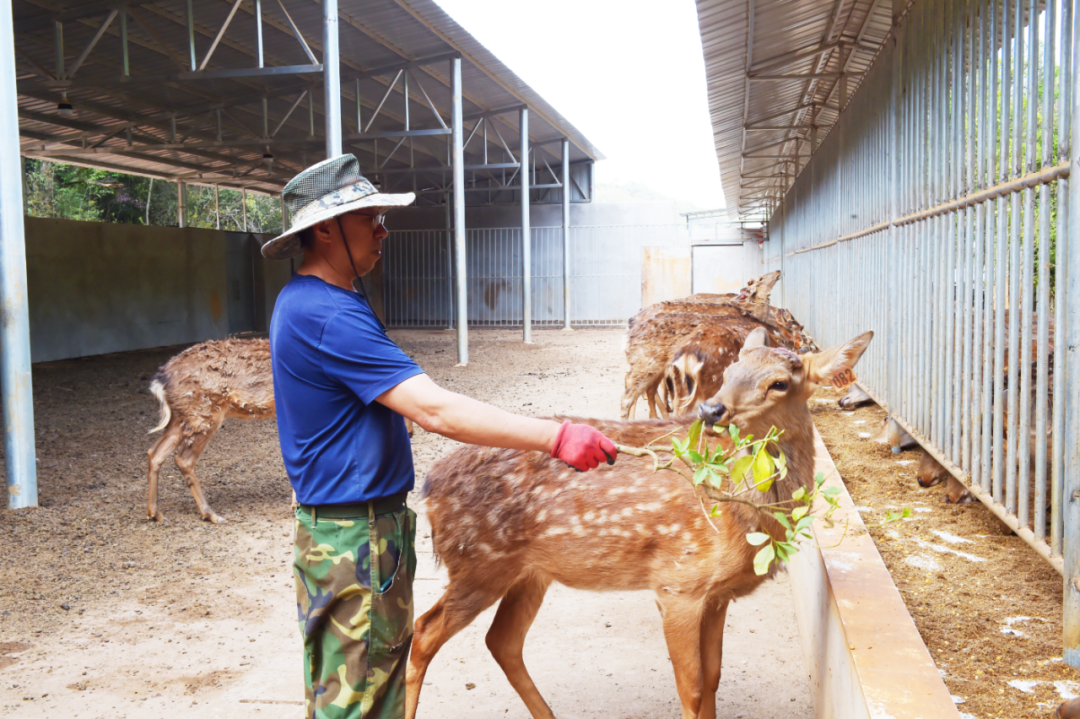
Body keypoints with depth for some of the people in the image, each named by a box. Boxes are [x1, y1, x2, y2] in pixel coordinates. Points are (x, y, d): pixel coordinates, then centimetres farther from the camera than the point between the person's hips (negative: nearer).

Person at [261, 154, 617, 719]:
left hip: (330, 522, 11)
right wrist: (555, 438, -31)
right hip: (355, 538, -11)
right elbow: (436, 410, -31)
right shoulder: (329, 316, -24)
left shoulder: (301, 301, 10)